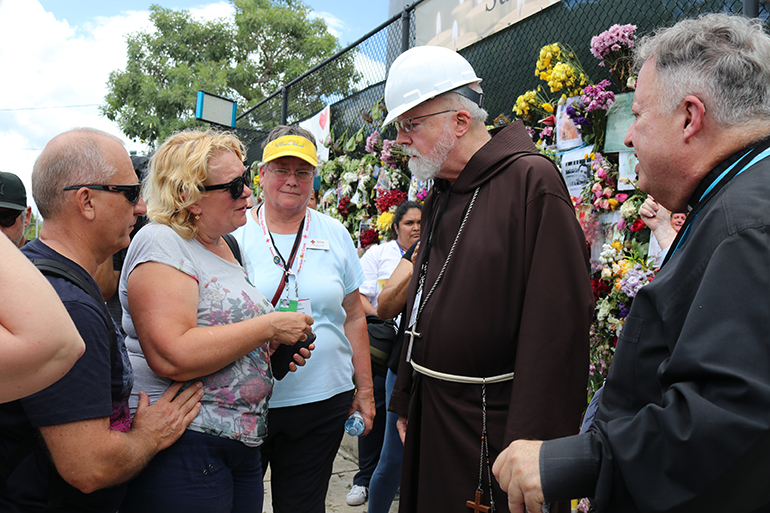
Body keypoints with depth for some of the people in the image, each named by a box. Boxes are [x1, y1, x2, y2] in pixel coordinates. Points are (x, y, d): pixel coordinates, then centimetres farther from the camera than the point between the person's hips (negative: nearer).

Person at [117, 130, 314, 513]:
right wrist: (268, 327, -20)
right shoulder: (161, 243, -14)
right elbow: (171, 358, -27)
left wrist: (275, 353, 7)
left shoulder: (221, 245, 14)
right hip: (181, 448, -8)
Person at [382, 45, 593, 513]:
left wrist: (529, 443, -21)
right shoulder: (441, 195, 11)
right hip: (430, 413, 8)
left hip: (491, 423, -7)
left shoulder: (531, 179, -16)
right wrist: (406, 400, 16)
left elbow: (558, 320, -22)